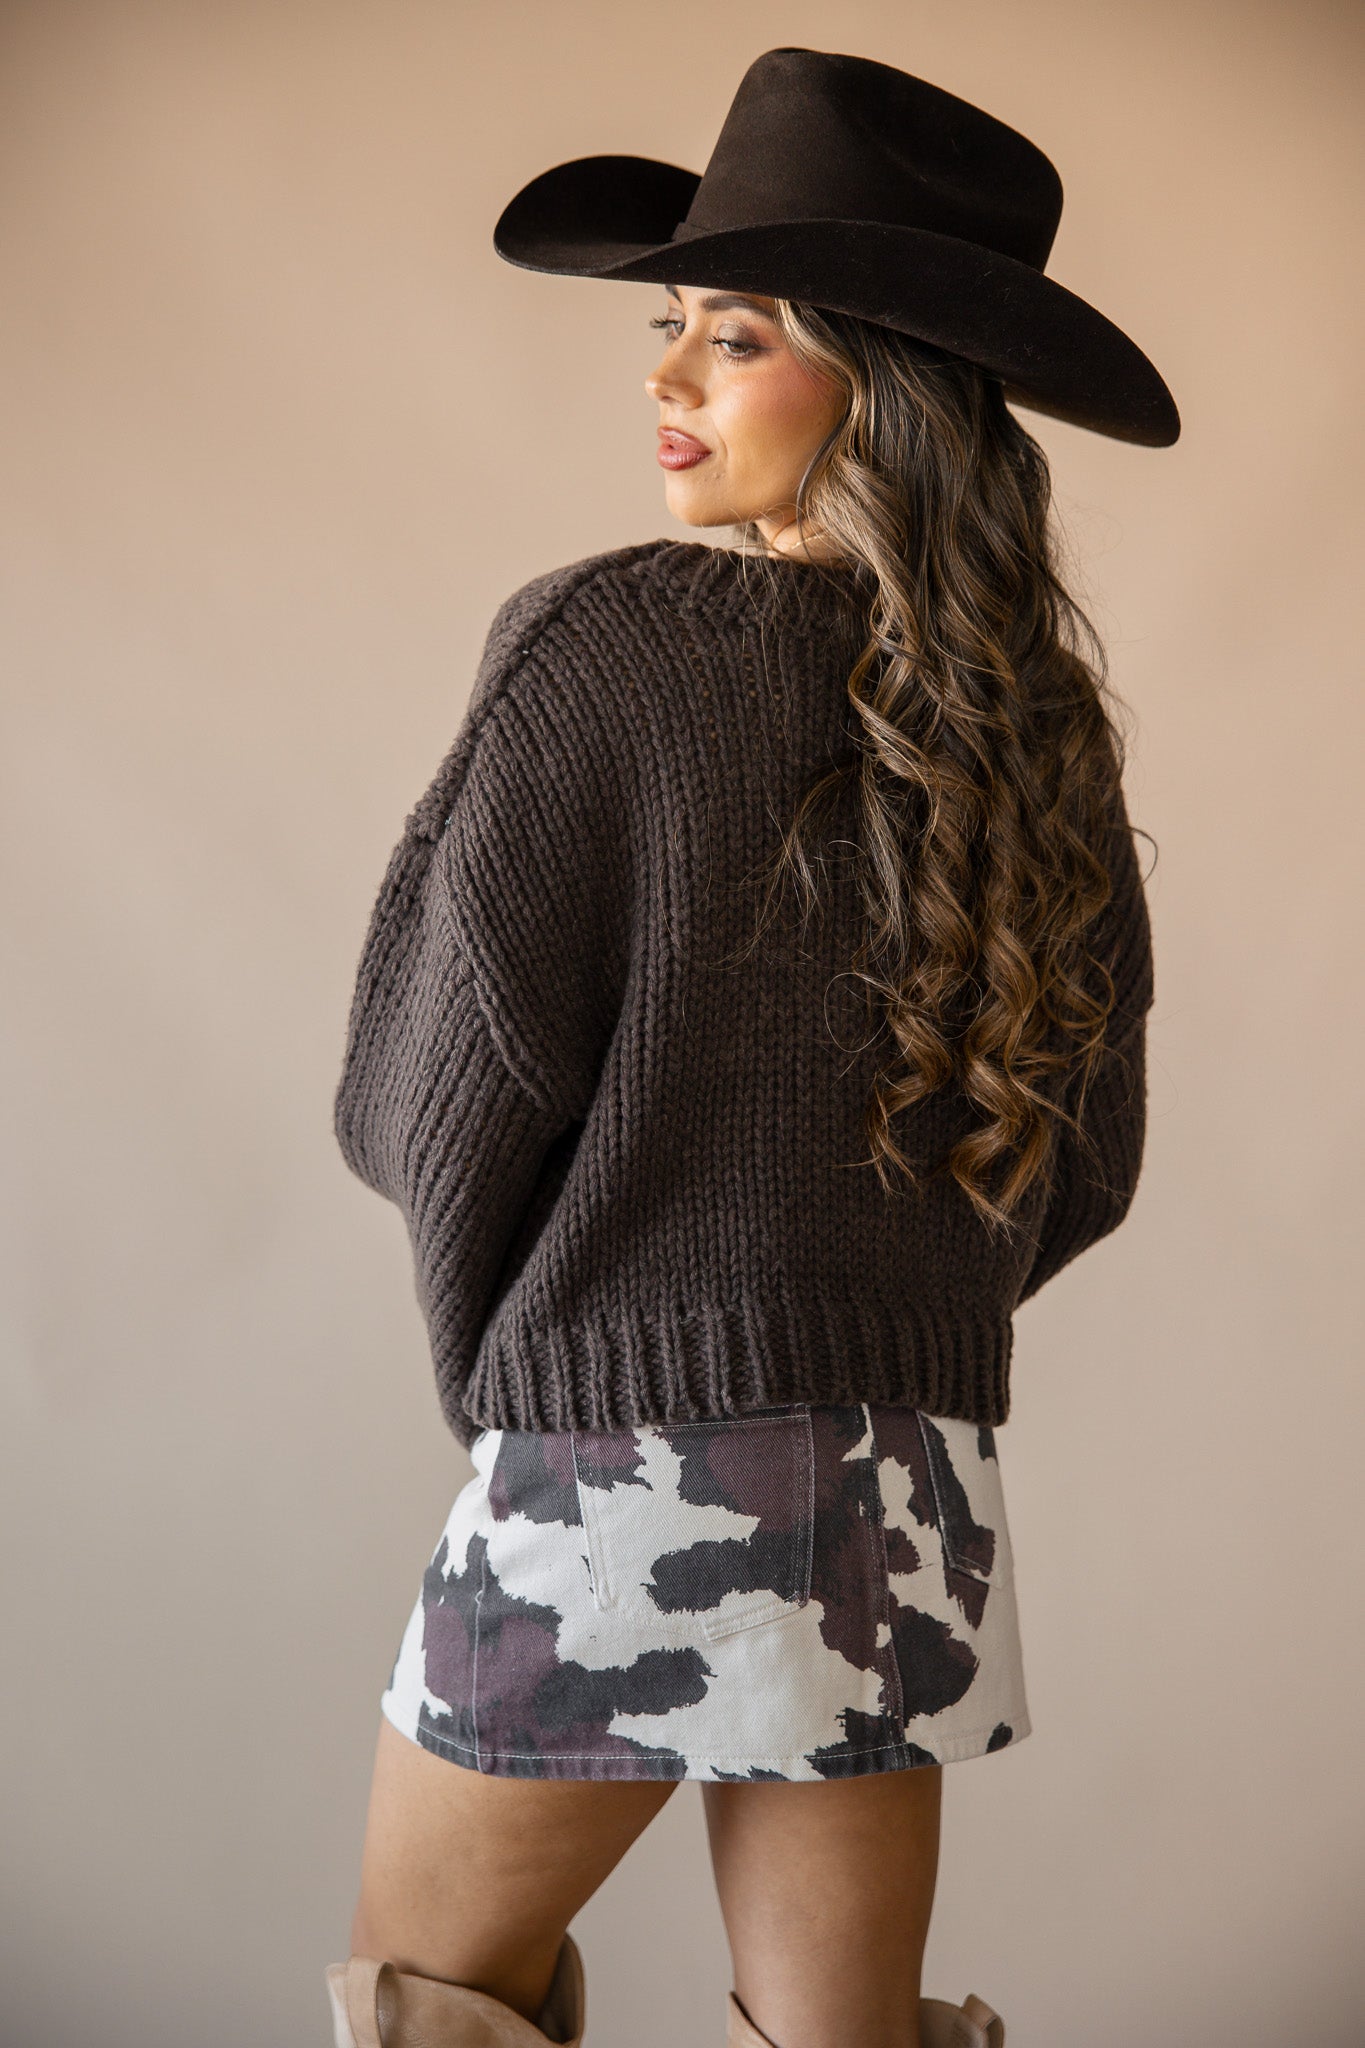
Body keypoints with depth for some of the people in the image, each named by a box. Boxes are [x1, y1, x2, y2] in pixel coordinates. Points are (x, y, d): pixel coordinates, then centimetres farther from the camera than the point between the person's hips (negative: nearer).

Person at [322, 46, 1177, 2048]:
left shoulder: (608, 643, -13)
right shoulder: (1040, 721, 4)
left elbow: (429, 1105, -10)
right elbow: (1083, 1163, 10)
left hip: (625, 1491, -5)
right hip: (915, 1496, 6)